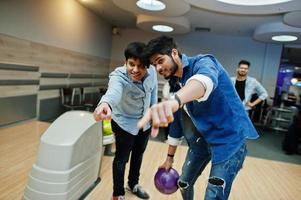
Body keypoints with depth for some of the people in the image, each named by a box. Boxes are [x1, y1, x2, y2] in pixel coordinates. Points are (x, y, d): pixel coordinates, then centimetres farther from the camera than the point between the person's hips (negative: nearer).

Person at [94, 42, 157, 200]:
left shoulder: (152, 71, -21)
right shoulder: (118, 76, -34)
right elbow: (113, 90, -58)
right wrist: (106, 103, -79)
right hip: (125, 123, -5)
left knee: (138, 154, 23)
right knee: (121, 158, 8)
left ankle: (133, 184, 49)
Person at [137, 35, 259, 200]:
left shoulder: (202, 62, -18)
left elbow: (206, 79, -44)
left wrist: (174, 100, -65)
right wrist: (170, 156, 15)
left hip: (230, 139, -7)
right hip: (204, 137, 7)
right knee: (184, 184, 16)